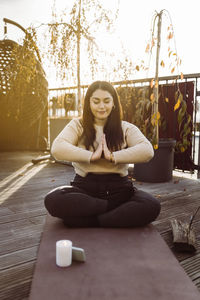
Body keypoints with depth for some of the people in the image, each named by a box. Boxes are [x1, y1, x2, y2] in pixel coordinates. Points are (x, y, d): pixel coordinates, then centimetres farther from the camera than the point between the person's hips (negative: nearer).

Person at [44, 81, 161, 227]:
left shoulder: (126, 128, 8)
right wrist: (91, 156, -18)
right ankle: (114, 208, -17)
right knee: (52, 200, -30)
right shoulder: (78, 125, 7)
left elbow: (147, 151, -10)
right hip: (85, 187, 1)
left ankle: (88, 223, -18)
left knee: (152, 206, -28)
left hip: (119, 189, 0)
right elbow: (57, 149, -11)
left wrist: (113, 156, -19)